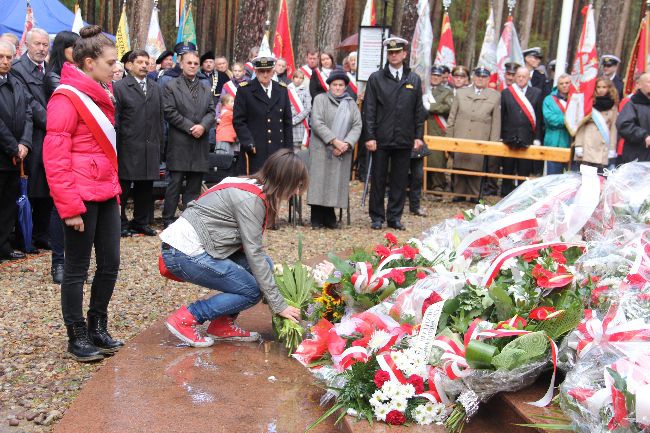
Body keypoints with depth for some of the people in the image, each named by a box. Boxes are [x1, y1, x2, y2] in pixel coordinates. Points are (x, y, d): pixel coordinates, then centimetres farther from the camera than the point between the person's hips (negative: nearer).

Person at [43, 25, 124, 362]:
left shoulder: (100, 94, 14)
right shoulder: (66, 98, -12)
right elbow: (54, 157, -16)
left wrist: (115, 187, 15)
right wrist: (69, 207, -18)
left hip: (106, 194, 8)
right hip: (82, 196, -8)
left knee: (110, 263, 11)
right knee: (77, 269, 4)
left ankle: (98, 328, 26)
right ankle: (77, 337, 17)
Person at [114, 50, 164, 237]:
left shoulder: (155, 88, 15)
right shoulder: (120, 87, -1)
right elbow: (115, 119, -4)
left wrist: (159, 143, 10)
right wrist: (116, 146, -8)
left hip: (151, 148, 5)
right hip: (128, 148, -5)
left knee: (145, 188, 11)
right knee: (123, 187, 2)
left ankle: (141, 222, 22)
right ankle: (121, 223, 12)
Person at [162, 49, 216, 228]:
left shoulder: (206, 89, 17)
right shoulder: (171, 86, 2)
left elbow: (211, 112, 10)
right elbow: (169, 112, -7)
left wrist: (203, 126, -10)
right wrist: (190, 127, -13)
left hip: (200, 144, 5)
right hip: (179, 144, -5)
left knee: (194, 185, 7)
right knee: (175, 183, -3)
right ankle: (168, 219, 4)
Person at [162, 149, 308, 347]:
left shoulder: (251, 186, 11)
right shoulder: (251, 199, -18)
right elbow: (254, 253, -18)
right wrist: (279, 305, -14)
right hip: (186, 254, -9)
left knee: (264, 264, 6)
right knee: (252, 291, -6)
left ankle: (223, 326, 10)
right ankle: (185, 319, -2)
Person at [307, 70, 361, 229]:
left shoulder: (351, 103, 15)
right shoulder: (320, 99, 3)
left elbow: (357, 126, 5)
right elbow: (317, 123, -9)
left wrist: (347, 143, -12)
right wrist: (334, 141, -16)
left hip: (343, 152, 3)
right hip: (322, 149, -3)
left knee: (337, 182, 1)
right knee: (320, 181, -5)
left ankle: (329, 217, 9)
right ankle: (317, 219, 0)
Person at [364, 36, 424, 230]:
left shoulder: (414, 80, 9)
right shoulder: (376, 78, 2)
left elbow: (419, 111, 10)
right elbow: (369, 110, -1)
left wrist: (419, 136, 4)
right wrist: (370, 136, -8)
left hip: (404, 140, 2)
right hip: (381, 139, -2)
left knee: (400, 180, 7)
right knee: (378, 179, 5)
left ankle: (395, 217, 17)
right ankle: (377, 217, 16)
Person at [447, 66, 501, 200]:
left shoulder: (495, 96, 7)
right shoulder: (461, 93, 12)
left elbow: (496, 123, 6)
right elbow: (452, 117, 13)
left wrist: (493, 143, 1)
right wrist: (449, 138, 7)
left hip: (480, 141, -2)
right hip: (460, 138, 2)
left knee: (476, 167, -2)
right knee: (459, 166, 4)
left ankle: (474, 196, 10)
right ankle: (459, 194, 15)